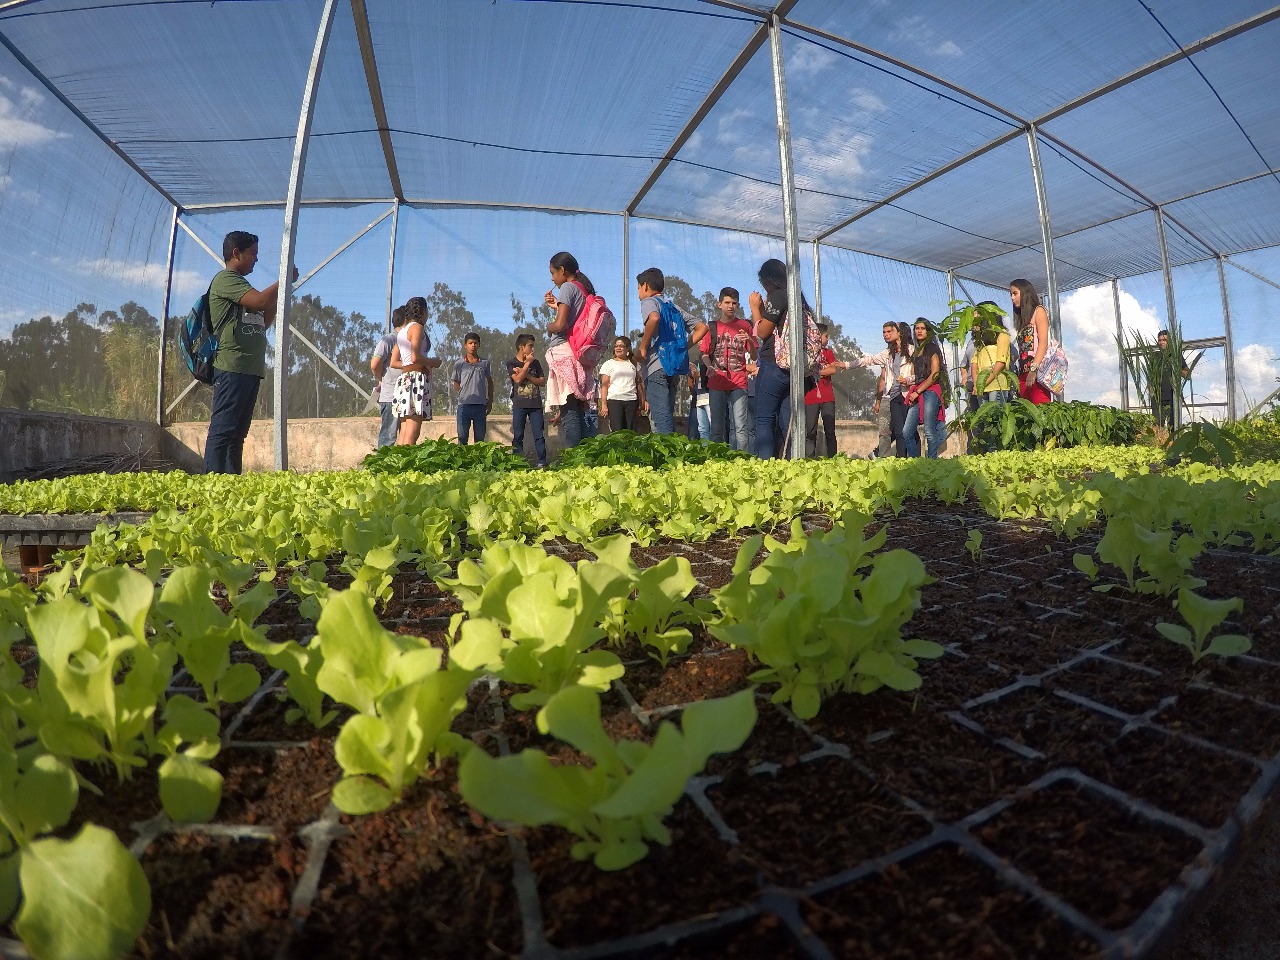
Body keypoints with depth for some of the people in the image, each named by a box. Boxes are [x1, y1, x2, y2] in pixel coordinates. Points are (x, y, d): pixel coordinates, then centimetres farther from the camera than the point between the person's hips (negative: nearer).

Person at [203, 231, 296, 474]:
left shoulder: (240, 284, 27)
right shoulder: (225, 279, -1)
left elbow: (263, 322, 26)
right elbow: (260, 301, -16)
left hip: (251, 369, 9)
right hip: (232, 366, -9)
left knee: (238, 433, 8)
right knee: (222, 430, -12)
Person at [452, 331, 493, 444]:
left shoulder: (485, 363, 7)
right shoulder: (459, 364, 5)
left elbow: (490, 382, 15)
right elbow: (456, 383, 11)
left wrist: (490, 401, 13)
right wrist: (462, 394, -5)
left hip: (480, 405, 1)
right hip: (464, 404, -1)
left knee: (480, 436, 7)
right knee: (462, 436, 1)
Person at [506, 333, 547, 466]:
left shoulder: (535, 363, 14)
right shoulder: (511, 364, 4)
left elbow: (542, 381, 5)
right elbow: (518, 379, -12)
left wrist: (527, 375, -7)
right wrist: (527, 363, -7)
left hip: (536, 404, 2)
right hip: (519, 405, -2)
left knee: (539, 435, -2)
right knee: (518, 437, 0)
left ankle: (542, 463, -1)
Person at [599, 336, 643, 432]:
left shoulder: (633, 364, 16)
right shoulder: (608, 364, 9)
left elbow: (638, 385, 16)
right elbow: (604, 385, 3)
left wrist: (641, 403, 9)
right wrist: (604, 404, -6)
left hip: (631, 400, 3)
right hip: (614, 400, -2)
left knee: (630, 431, 0)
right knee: (616, 431, -10)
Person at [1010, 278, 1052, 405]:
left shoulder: (1038, 311, 6)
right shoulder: (1021, 318, 25)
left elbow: (1043, 342, -7)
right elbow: (1022, 348, 16)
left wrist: (1034, 370, -18)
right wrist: (1019, 375, 7)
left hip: (1037, 371, -7)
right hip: (1023, 373, 7)